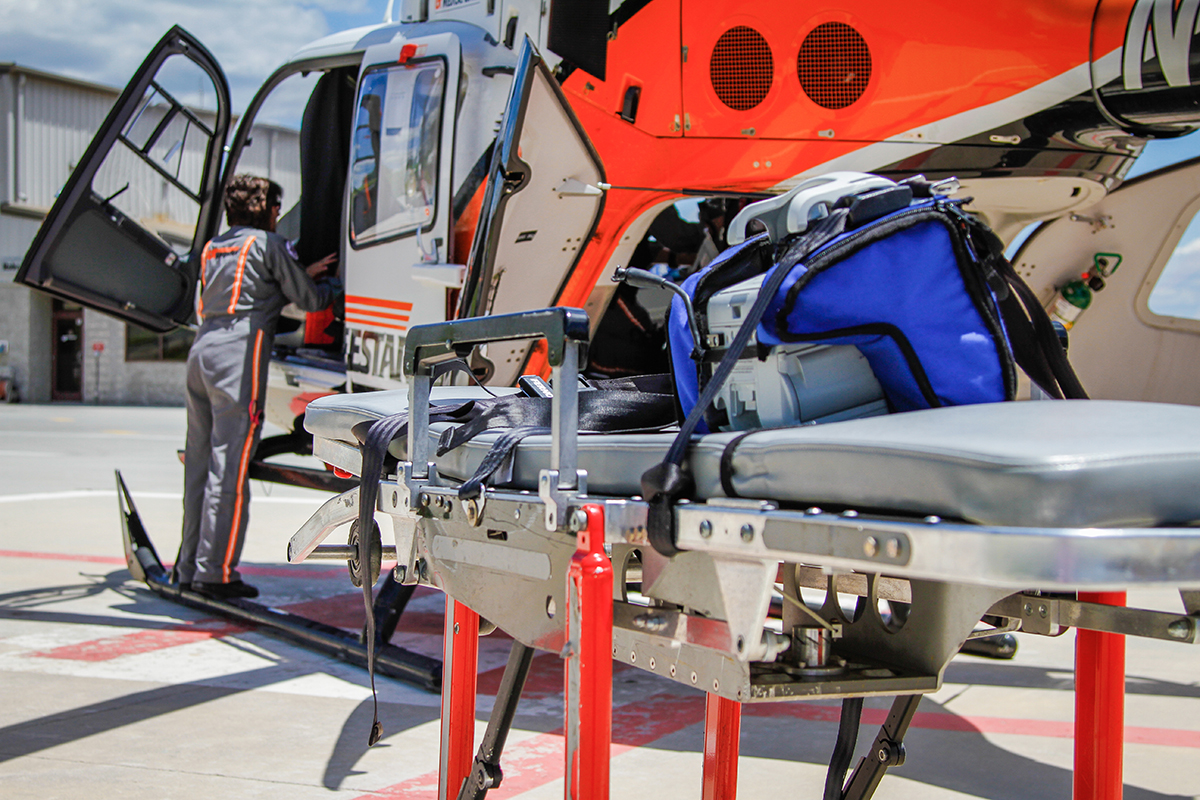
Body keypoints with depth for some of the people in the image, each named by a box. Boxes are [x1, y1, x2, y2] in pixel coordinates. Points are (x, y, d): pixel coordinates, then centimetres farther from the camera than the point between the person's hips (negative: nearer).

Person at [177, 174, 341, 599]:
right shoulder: (269, 244, 3)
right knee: (229, 466, -7)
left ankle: (190, 567, 17)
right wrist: (334, 286, 24)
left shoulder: (213, 247, 25)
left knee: (200, 462, 11)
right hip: (239, 352, -8)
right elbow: (309, 300, 4)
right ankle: (216, 572, -8)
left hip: (202, 348, 8)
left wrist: (304, 275, 26)